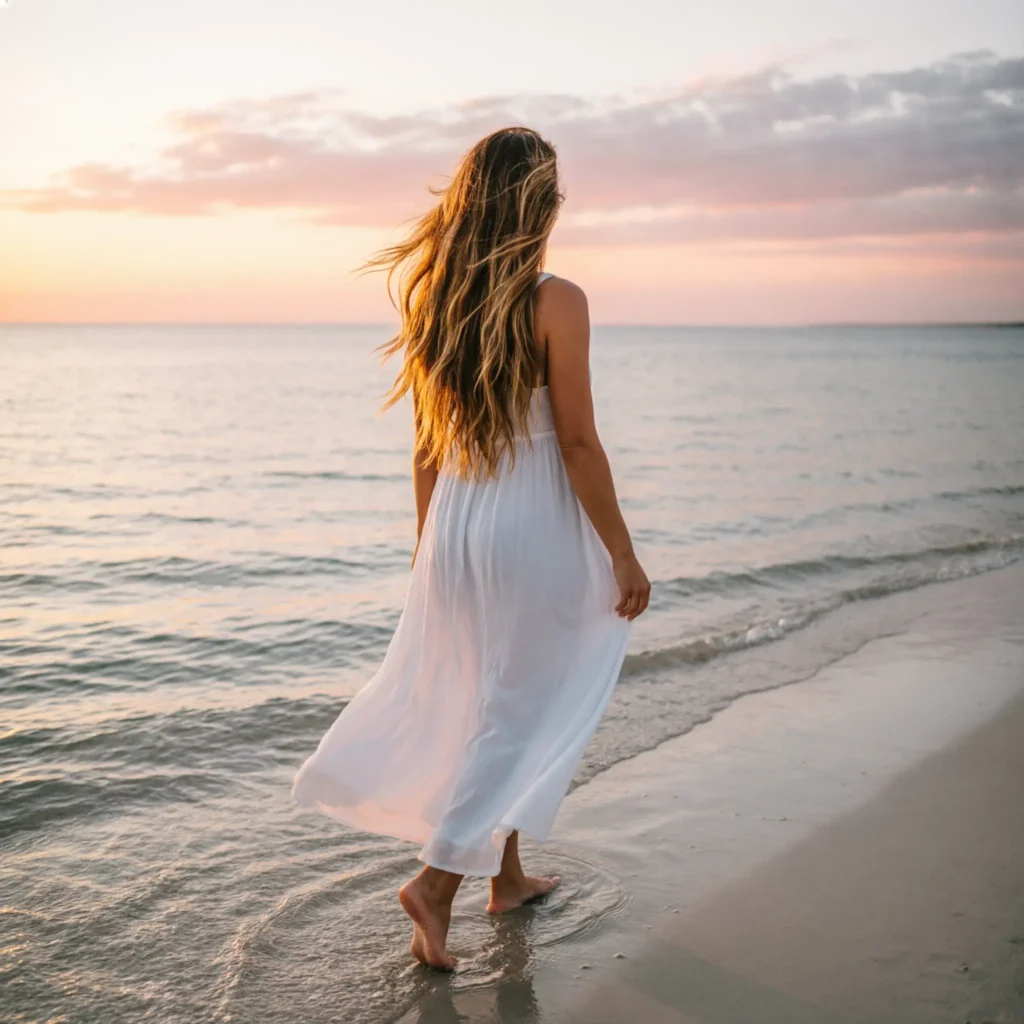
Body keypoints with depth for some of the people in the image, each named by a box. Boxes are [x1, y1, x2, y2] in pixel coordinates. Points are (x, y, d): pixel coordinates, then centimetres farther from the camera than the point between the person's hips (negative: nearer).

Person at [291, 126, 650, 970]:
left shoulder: (435, 300, 3)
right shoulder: (555, 301, -14)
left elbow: (427, 447, 8)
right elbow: (578, 443, -15)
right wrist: (623, 552, -7)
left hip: (455, 525, 7)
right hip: (532, 528, -6)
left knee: (487, 700, 19)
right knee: (519, 710, 7)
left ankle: (507, 876, 32)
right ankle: (439, 878, 3)